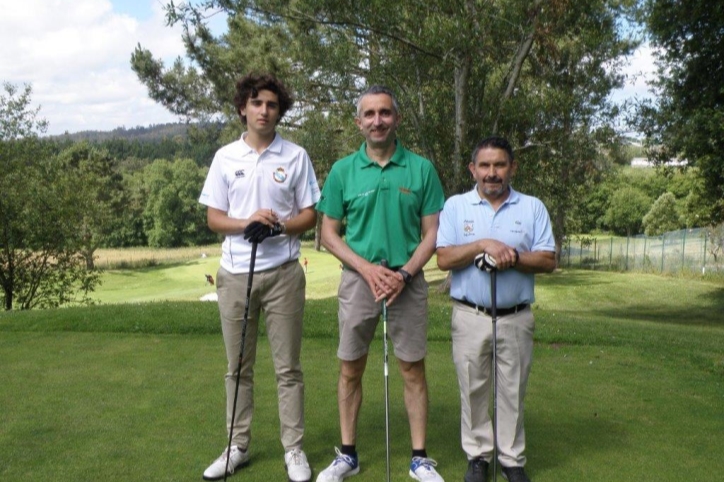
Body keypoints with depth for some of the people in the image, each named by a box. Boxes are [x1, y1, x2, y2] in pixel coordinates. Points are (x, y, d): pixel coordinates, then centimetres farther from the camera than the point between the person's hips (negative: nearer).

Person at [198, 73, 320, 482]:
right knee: (239, 367, 12)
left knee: (288, 368, 5)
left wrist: (279, 226, -18)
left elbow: (310, 215, 1)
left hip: (283, 273, -2)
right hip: (236, 274, 2)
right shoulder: (225, 157, 5)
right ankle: (239, 446, 25)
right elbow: (214, 218, 4)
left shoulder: (296, 156, 0)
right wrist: (247, 222, -15)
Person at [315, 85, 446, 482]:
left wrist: (403, 274, -14)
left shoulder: (421, 169, -1)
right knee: (350, 369, 8)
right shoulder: (342, 170, 1)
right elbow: (329, 233, 2)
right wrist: (367, 269, -12)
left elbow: (432, 233, 0)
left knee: (413, 370, 6)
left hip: (408, 281, 0)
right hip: (359, 279, 1)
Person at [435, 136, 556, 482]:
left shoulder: (533, 208, 4)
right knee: (473, 389, 8)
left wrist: (514, 256, -19)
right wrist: (483, 244, -19)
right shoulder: (455, 206, 2)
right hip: (470, 316, 0)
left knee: (513, 391, 9)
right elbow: (444, 259, -7)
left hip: (516, 317, 1)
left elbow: (548, 261, -3)